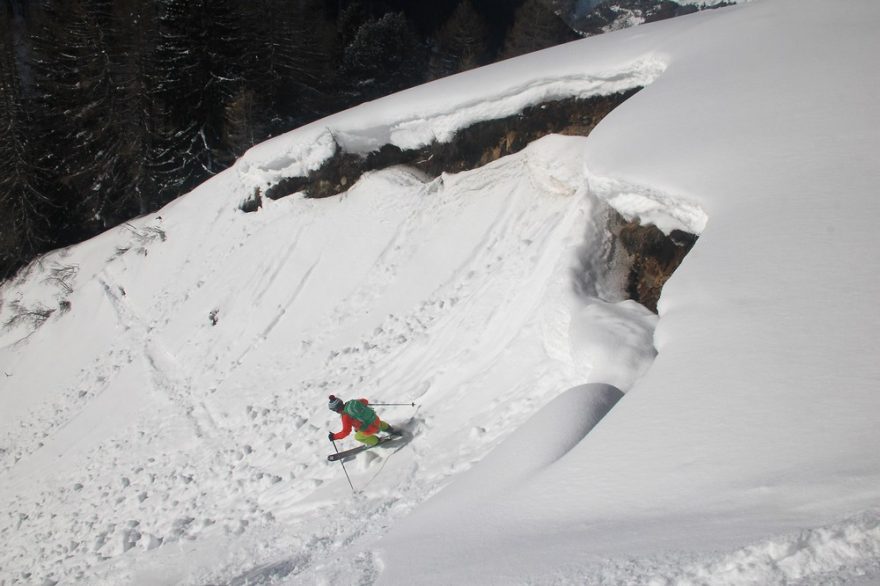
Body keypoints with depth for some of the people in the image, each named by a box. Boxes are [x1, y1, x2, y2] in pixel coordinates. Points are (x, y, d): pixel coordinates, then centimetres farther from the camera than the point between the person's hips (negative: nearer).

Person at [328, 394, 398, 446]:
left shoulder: (346, 416, -21)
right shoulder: (352, 402, -3)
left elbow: (346, 432, -19)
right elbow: (365, 401, 14)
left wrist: (334, 437, -8)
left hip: (370, 429, -6)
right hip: (376, 419, 6)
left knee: (358, 437, 25)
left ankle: (376, 441, 36)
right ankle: (391, 430, 54)